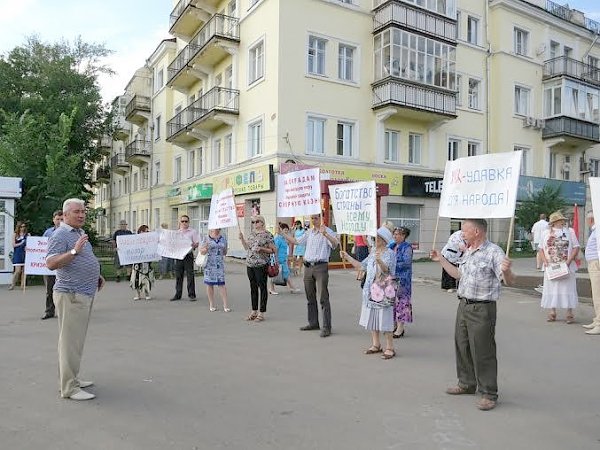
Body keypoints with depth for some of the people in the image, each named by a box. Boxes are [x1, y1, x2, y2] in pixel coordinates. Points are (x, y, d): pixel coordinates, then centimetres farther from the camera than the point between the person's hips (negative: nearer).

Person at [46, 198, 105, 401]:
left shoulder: (80, 232, 18)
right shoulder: (60, 235, -12)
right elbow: (51, 263, -23)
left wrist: (96, 276, 18)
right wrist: (74, 251, -33)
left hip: (85, 293, 10)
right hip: (71, 295, -10)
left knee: (76, 339, 17)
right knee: (71, 341, -6)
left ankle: (72, 378, 28)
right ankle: (69, 388, -1)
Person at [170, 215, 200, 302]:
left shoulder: (193, 231, 3)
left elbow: (197, 243, -2)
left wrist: (194, 245, -23)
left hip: (188, 255, -4)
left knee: (190, 275, -3)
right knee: (178, 276, 7)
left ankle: (191, 295, 3)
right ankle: (178, 294, 15)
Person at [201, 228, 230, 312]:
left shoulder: (223, 238, 10)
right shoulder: (207, 239, 1)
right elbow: (202, 251, -1)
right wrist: (205, 248, -19)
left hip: (220, 264, 2)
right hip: (209, 264, -1)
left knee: (222, 284, -4)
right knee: (209, 284, 4)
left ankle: (225, 305, -4)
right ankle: (211, 305, 15)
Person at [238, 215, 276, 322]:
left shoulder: (267, 235, -6)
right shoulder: (251, 233, 14)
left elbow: (273, 250, -7)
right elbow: (247, 247, 20)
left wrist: (262, 249, -18)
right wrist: (242, 238, 7)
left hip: (261, 265, -7)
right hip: (250, 264, 7)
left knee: (262, 288, 1)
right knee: (253, 288, 13)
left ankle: (261, 313, 8)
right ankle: (254, 311, 22)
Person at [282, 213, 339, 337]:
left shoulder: (327, 231, -6)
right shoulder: (309, 233, 16)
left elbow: (335, 244, -22)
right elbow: (296, 241, 26)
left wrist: (325, 234, -38)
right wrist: (282, 234, 24)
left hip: (321, 267, -7)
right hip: (308, 267, 7)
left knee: (323, 298, -7)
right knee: (310, 297, 14)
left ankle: (326, 327, -4)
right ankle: (313, 323, 26)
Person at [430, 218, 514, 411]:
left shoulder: (493, 251, -14)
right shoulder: (468, 252, 13)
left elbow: (508, 281, -21)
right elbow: (459, 274, 26)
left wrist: (506, 271, -43)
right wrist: (441, 260, 26)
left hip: (482, 309, -9)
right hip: (463, 305, 9)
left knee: (483, 352, -1)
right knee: (462, 346, 17)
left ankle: (489, 394, 14)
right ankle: (467, 383, 35)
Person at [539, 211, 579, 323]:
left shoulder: (570, 231, 4)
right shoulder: (546, 233, 8)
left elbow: (576, 248, 1)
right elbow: (541, 249, 11)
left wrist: (569, 261, -12)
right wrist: (544, 261, -5)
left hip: (566, 267, -1)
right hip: (550, 267, 1)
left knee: (567, 288, -1)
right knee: (551, 288, 5)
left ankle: (569, 314, 5)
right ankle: (552, 313, 13)